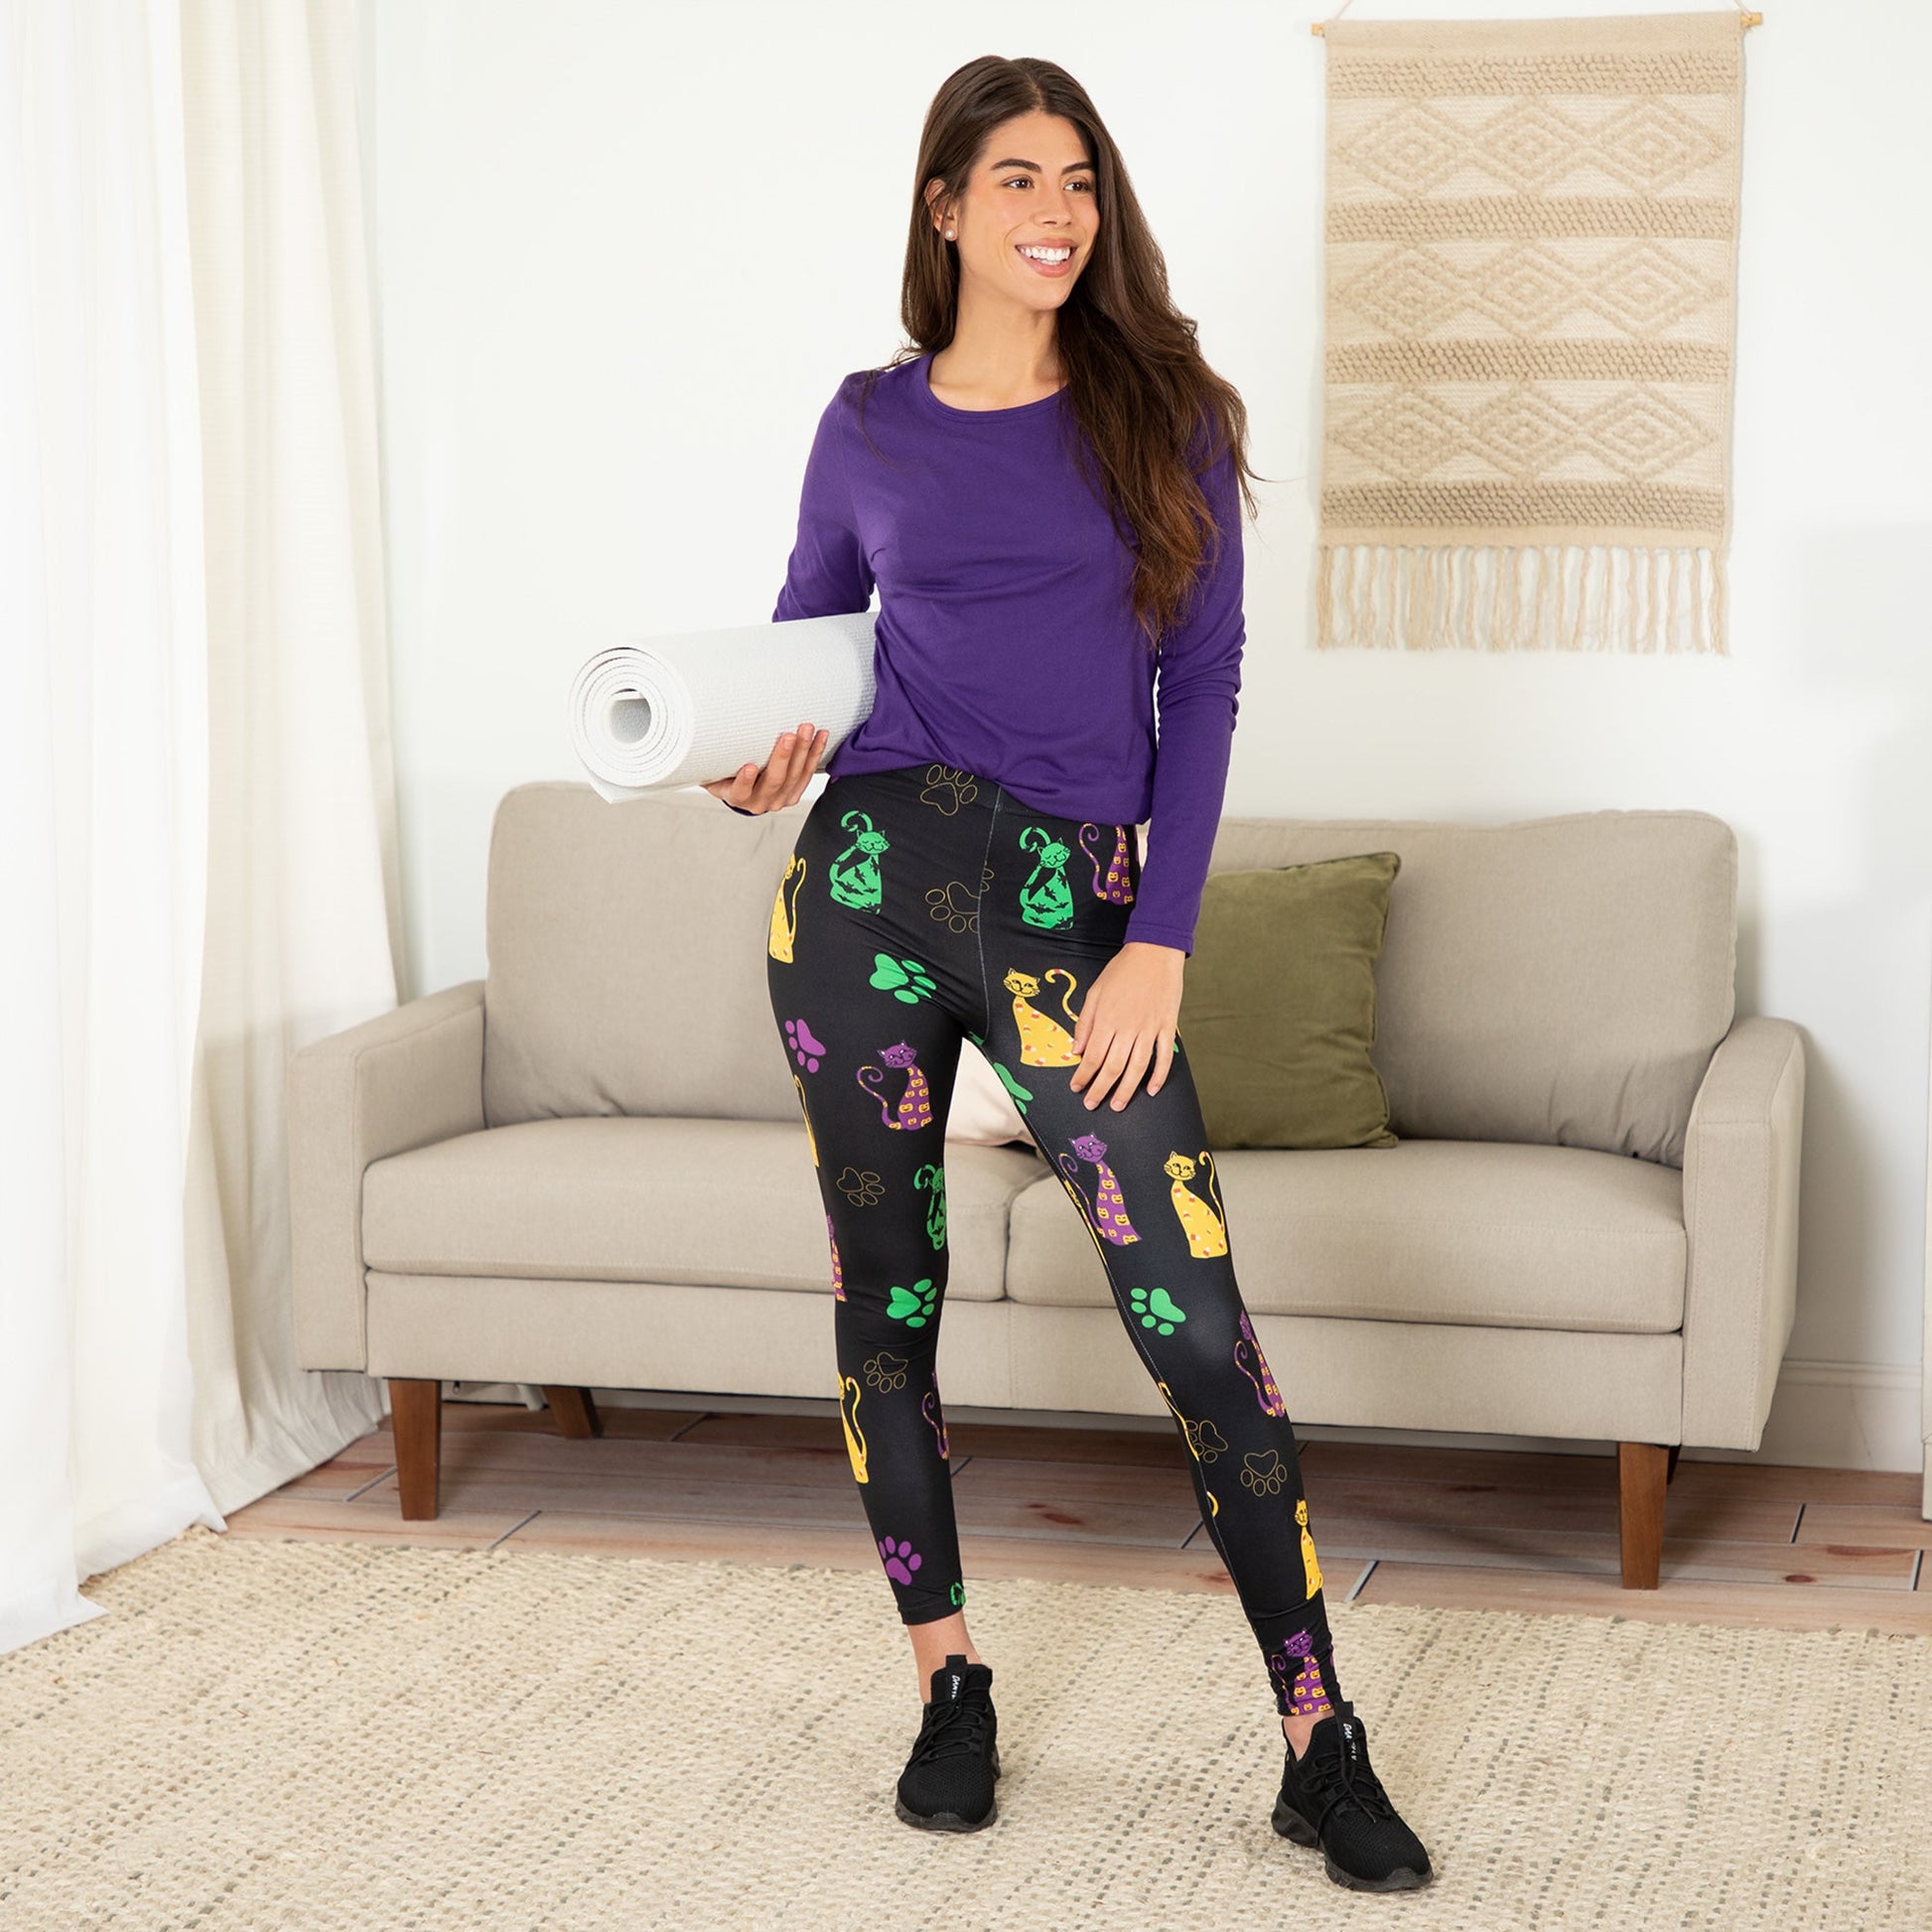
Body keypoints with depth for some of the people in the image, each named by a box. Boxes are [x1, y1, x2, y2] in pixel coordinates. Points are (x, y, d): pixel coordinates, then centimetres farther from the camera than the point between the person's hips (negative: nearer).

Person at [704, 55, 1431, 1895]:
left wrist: (1161, 940, -6)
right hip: (869, 875, 2)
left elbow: (1202, 679, 2)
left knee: (1198, 1328, -7)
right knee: (882, 1308, 8)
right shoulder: (870, 425, 9)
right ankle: (948, 1685, 26)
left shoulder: (1161, 414, 5)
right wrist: (773, 754, -1)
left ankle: (1321, 1745, 3)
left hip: (1071, 906, -2)